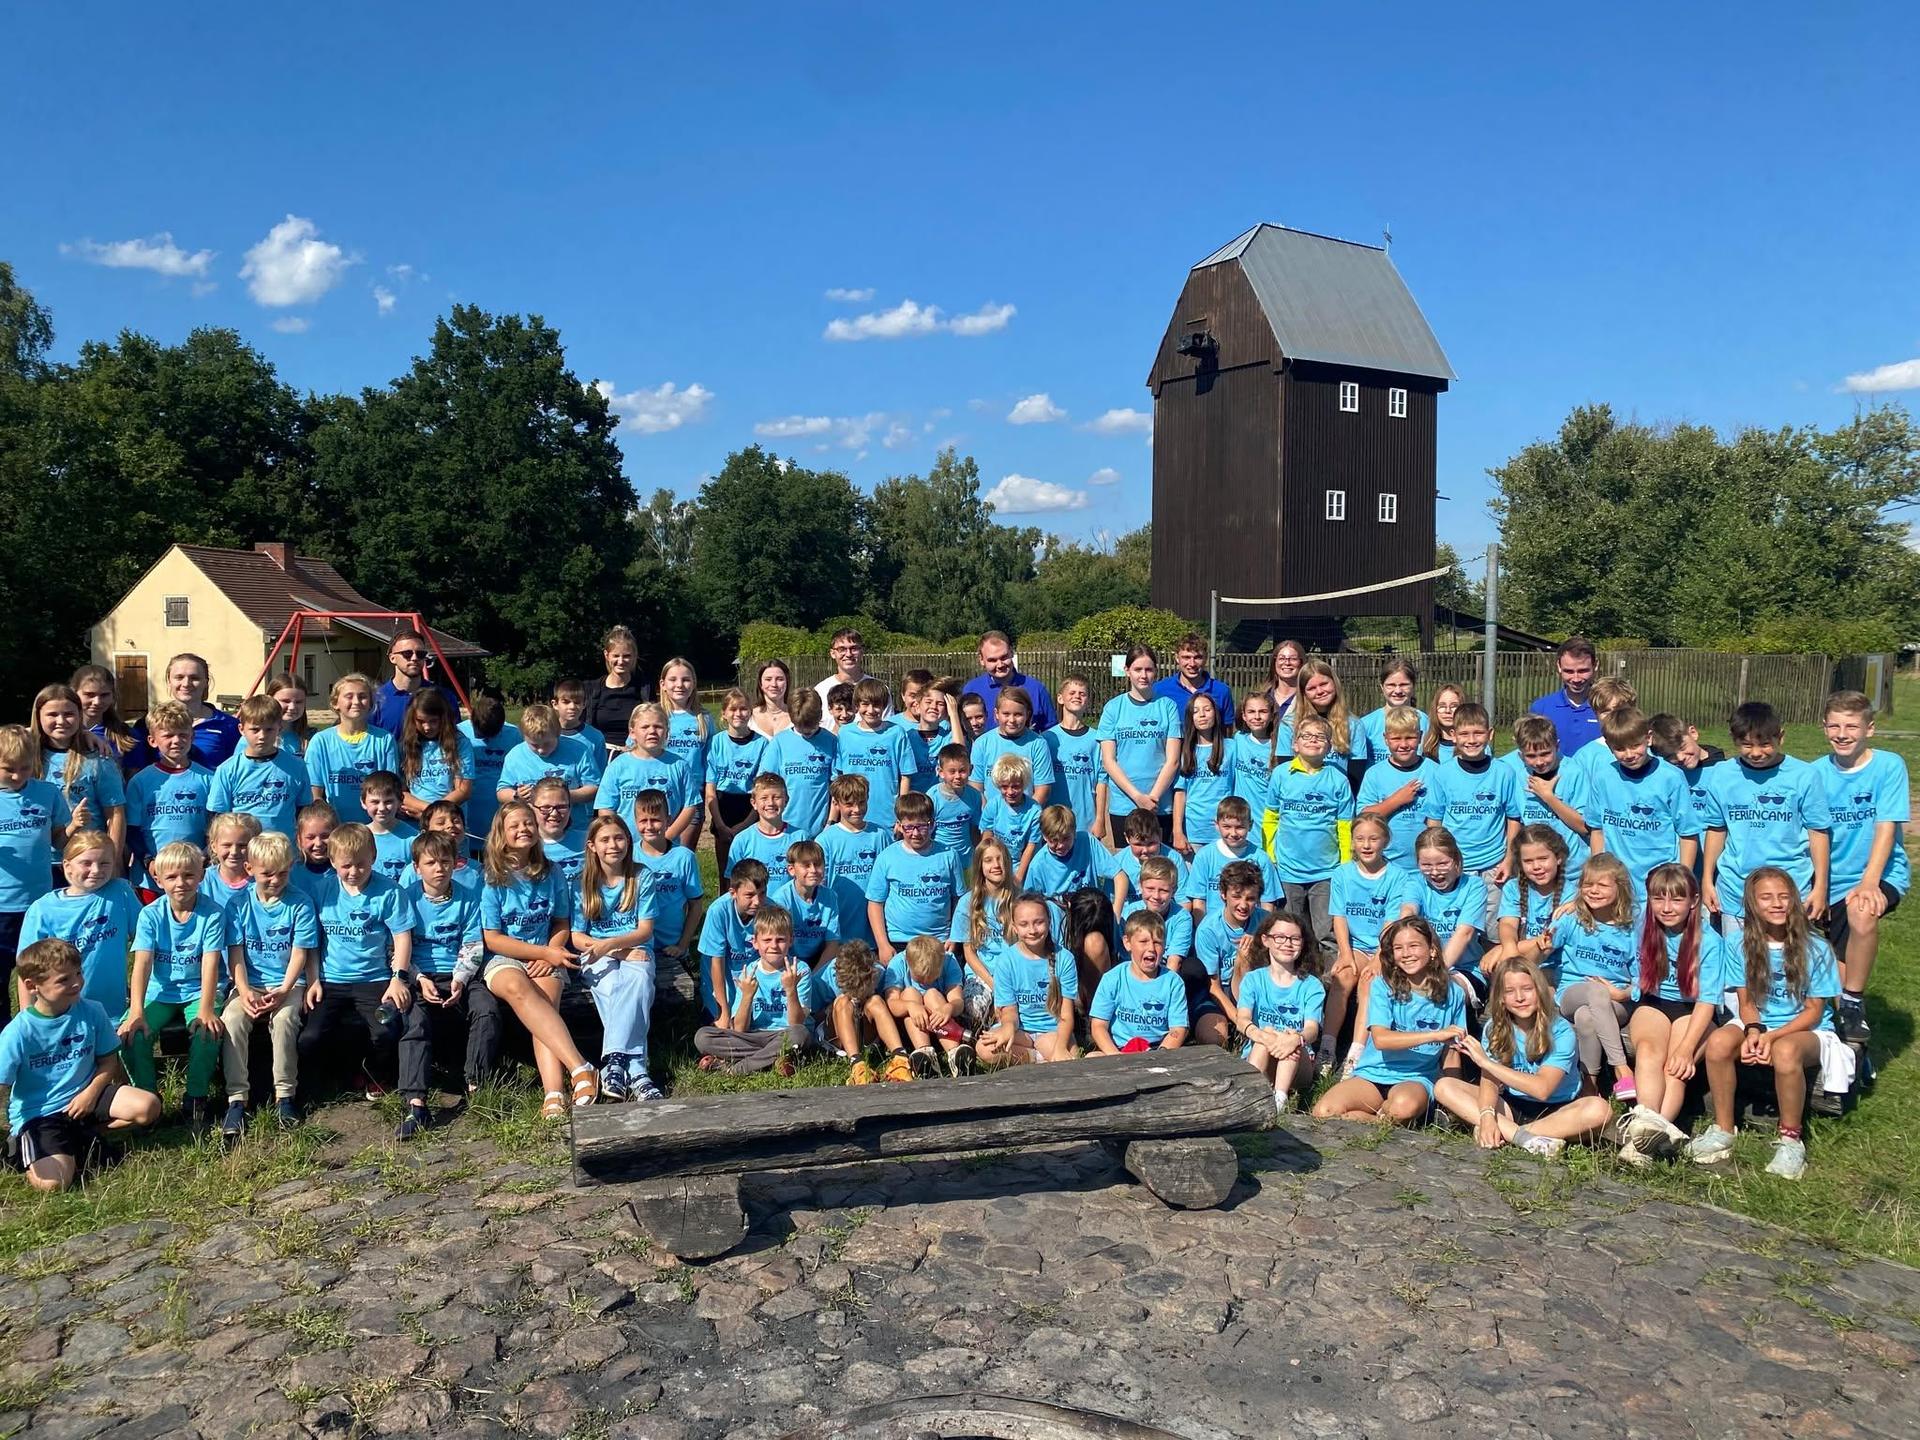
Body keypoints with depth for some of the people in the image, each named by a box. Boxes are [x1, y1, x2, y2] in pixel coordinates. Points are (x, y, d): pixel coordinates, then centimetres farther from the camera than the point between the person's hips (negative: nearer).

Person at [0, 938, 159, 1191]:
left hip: (84, 1097, 4)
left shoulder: (92, 1012, -6)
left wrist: (91, 1092, -12)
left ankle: (82, 1136, 2)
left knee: (148, 1106, -21)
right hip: (38, 1112, -3)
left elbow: (108, 1060, 5)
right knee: (52, 1182, -26)